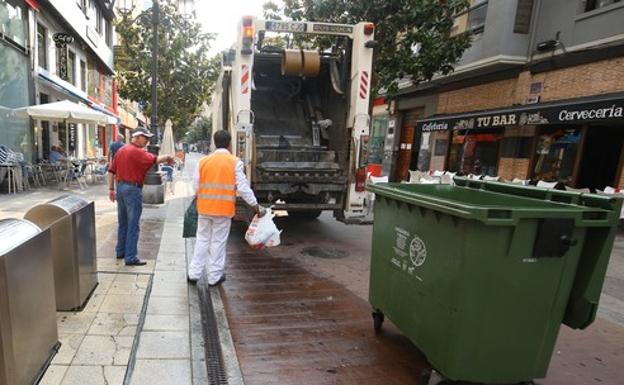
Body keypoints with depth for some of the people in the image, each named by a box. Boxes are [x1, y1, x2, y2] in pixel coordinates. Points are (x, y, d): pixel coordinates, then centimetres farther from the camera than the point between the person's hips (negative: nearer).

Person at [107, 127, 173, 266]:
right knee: (133, 226, -4)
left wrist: (111, 189, 17)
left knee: (123, 223, 18)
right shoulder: (137, 152, -13)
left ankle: (120, 251, 28)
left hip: (120, 187, 9)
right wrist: (168, 157, -7)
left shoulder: (121, 150, 13)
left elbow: (111, 171, 14)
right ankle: (130, 258, -1)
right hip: (132, 189, -9)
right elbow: (155, 159, -24)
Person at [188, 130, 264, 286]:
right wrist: (256, 206, -3)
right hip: (223, 209, -3)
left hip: (204, 208, 3)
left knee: (202, 240, 15)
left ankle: (193, 274, 19)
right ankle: (214, 277, 16)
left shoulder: (203, 161, 3)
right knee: (218, 242, 7)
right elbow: (243, 187, -9)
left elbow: (196, 186, 4)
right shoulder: (235, 162, -6)